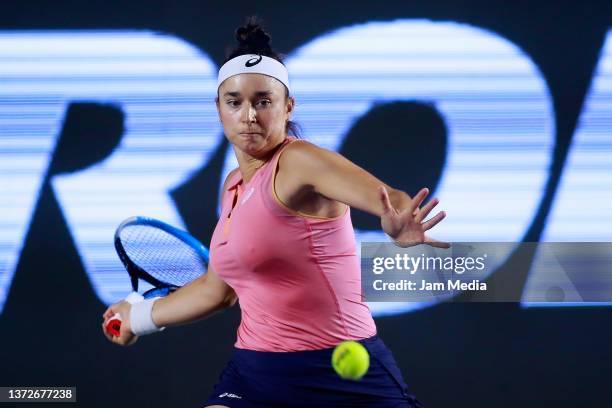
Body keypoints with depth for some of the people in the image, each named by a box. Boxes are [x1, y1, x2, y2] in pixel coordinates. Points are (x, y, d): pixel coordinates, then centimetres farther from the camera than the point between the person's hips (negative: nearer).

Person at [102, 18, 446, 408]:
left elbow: (391, 200, -28)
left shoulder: (298, 162, -12)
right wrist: (141, 316, 36)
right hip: (255, 372, 7)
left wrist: (398, 223, -51)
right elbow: (217, 288, 24)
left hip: (343, 372, -7)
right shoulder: (234, 185, 11)